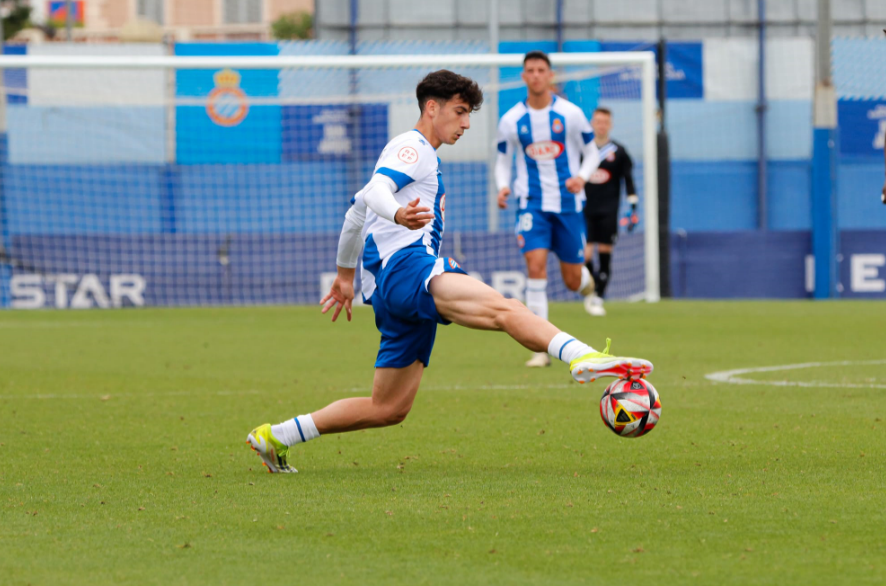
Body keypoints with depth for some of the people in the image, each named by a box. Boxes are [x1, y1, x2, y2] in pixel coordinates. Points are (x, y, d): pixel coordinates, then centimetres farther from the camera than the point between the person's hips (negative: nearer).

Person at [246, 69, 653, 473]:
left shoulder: (420, 155, 31)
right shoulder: (412, 147, 1)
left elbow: (357, 208, 40)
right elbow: (376, 190, -20)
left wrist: (345, 274, 49)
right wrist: (399, 215, -43)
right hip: (406, 266, -10)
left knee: (389, 409, 10)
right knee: (501, 307, -33)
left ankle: (276, 437, 15)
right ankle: (583, 357, -57)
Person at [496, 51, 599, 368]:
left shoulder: (570, 114, -3)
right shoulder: (511, 121, 0)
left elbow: (591, 153, 6)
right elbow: (503, 161, 11)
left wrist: (582, 177, -15)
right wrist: (503, 186, -9)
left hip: (568, 203, 0)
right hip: (532, 204, 0)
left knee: (573, 281, 4)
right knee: (536, 265, -18)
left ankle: (585, 279, 46)